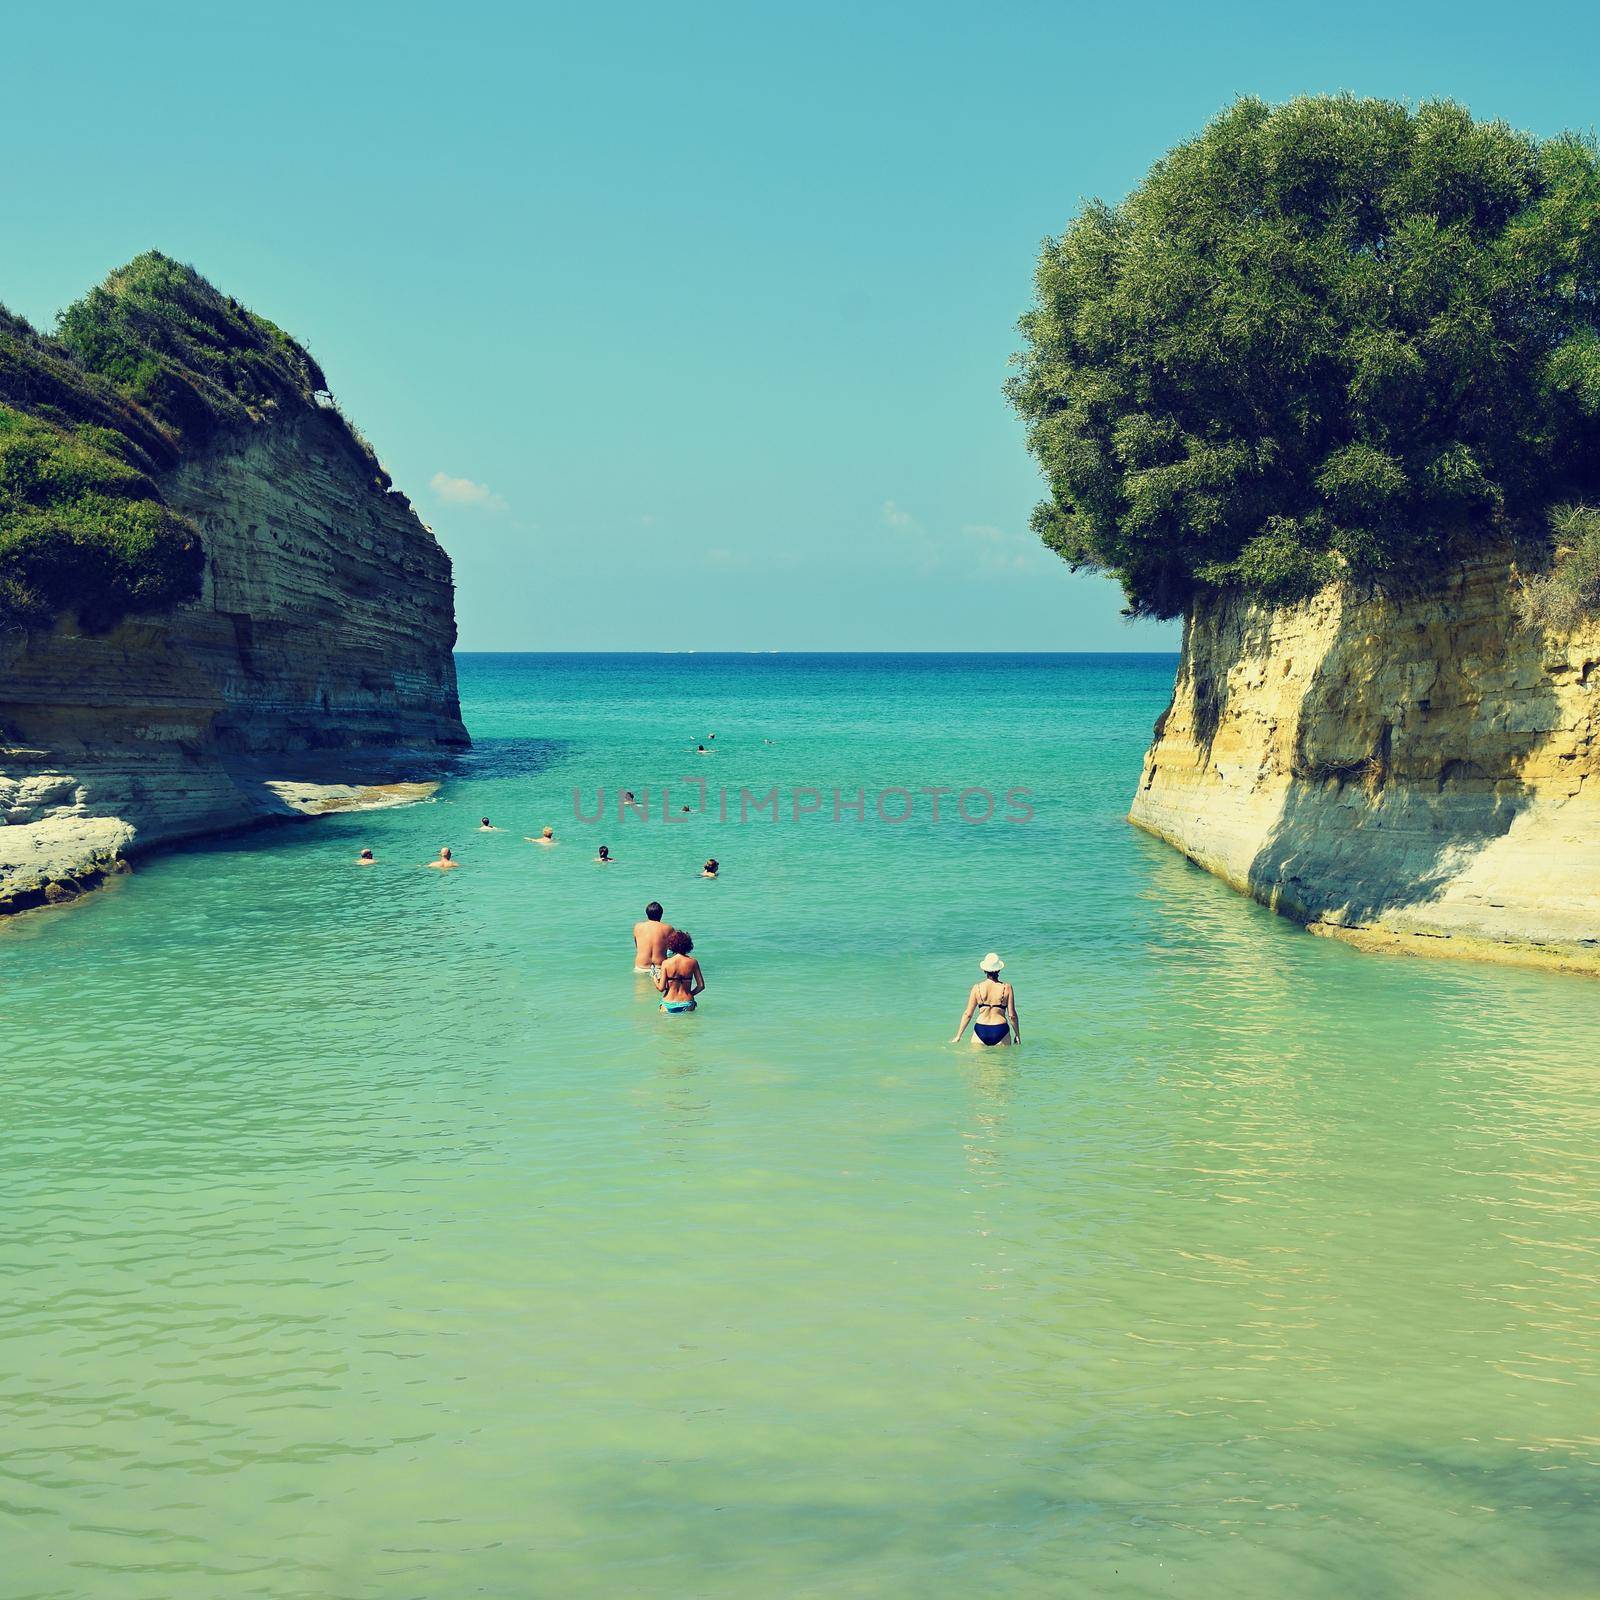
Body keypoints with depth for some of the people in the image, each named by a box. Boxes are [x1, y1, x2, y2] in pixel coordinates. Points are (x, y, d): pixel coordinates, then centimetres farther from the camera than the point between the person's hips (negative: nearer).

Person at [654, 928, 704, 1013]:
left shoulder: (666, 963, -4)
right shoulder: (692, 962, 0)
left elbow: (661, 988, -4)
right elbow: (701, 986, 2)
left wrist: (655, 980, 16)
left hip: (669, 1005, -1)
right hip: (687, 1004, 1)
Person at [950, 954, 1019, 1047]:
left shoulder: (977, 988, 0)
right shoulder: (1006, 988, -3)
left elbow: (968, 1014, 2)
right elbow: (1012, 1015, -1)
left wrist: (958, 1036, 10)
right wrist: (1017, 1035, 11)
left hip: (981, 1030, 1)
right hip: (1000, 1031, -1)